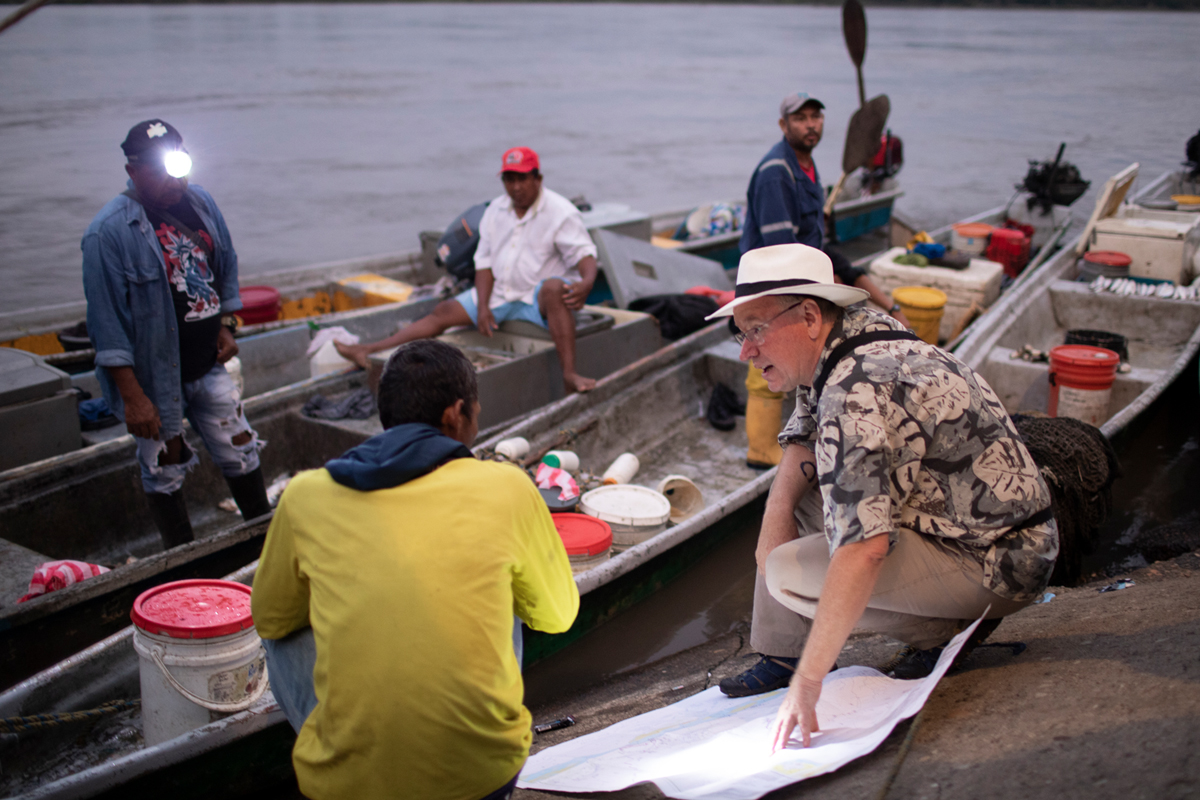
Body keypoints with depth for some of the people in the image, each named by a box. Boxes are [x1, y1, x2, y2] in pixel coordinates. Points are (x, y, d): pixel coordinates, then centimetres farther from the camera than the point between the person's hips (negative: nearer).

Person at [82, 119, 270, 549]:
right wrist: (133, 397, -20)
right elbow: (106, 323, -19)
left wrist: (225, 324, 11)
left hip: (208, 365, 6)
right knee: (164, 473, 10)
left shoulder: (200, 202, 1)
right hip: (154, 377, -6)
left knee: (241, 453, 15)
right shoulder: (109, 232, -19)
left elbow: (225, 268, 18)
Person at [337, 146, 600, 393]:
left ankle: (569, 374, -49)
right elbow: (485, 261, 7)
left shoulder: (560, 212, -11)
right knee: (444, 311, -2)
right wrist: (483, 307, -8)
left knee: (554, 288, -40)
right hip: (499, 292, 6)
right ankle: (370, 352, -1)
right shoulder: (496, 210, 6)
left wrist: (587, 283, -43)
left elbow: (584, 253, -19)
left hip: (538, 298, -6)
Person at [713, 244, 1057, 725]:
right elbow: (805, 436, 16)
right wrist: (776, 513, -1)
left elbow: (864, 549, -37)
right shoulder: (862, 330, 2)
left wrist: (808, 680, -35)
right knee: (799, 496, 11)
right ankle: (781, 656, 13)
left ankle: (944, 630, -2)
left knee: (788, 573, -17)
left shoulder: (855, 396, -28)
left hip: (994, 567, -10)